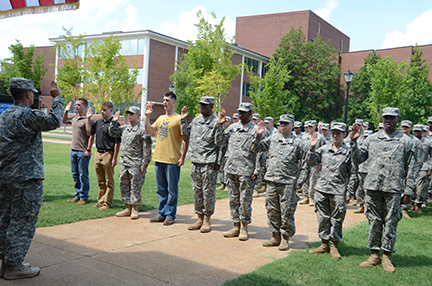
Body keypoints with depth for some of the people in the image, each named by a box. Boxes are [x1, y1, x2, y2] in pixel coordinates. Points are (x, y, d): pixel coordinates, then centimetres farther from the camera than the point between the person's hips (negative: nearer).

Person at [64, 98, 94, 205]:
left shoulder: (88, 119, -11)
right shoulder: (73, 118, 12)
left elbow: (91, 135, -14)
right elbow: (64, 121, 33)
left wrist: (88, 150, -18)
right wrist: (66, 111, 18)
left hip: (83, 152, -8)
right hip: (73, 150, 8)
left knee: (83, 175, -1)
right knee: (75, 175, 13)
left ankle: (84, 197, 8)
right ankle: (77, 195, 23)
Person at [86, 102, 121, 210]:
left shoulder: (114, 123, -10)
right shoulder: (99, 122, 11)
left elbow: (117, 142, -13)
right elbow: (89, 132, 26)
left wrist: (114, 158, -16)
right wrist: (88, 118, 17)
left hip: (108, 154, -7)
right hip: (98, 153, 7)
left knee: (109, 182, 3)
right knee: (100, 181, 15)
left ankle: (107, 203, 9)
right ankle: (101, 201, 24)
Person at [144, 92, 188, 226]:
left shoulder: (179, 119, -6)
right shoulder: (160, 118, 15)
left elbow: (186, 139, -7)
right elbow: (148, 131, 15)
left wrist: (182, 157, -13)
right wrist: (147, 116, 5)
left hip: (172, 160, -7)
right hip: (159, 159, 7)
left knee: (172, 190, 2)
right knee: (161, 189, 13)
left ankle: (170, 215, 10)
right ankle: (161, 213, 22)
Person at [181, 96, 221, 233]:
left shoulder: (216, 122, -7)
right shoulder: (195, 120, 12)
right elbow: (187, 136, 20)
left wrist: (218, 163, -12)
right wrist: (183, 121, 12)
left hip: (209, 164, -6)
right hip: (195, 162, 6)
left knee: (208, 192, 2)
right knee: (197, 191, 11)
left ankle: (207, 220, 13)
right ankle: (200, 218, 22)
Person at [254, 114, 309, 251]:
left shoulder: (298, 143, 0)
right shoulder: (272, 139, 10)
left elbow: (305, 164, 1)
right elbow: (257, 148, 13)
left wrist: (300, 182, -5)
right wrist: (257, 136, -1)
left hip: (288, 183, -4)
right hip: (271, 182, 4)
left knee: (287, 212, 2)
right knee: (272, 210, 10)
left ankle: (285, 238, 15)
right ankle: (275, 236, 22)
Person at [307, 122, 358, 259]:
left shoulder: (349, 152, -1)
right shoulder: (324, 149, 9)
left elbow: (353, 174, 0)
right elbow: (312, 162, 6)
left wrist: (349, 192, -4)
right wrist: (312, 147, -5)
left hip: (338, 192, -3)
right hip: (321, 190, 3)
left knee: (336, 220, 4)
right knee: (323, 218, 11)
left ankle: (334, 246, 17)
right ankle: (324, 244, 23)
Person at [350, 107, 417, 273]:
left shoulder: (406, 141, 4)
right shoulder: (372, 139, 9)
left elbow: (411, 168, 4)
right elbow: (358, 160, 10)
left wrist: (408, 191, -2)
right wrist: (353, 142, -2)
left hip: (393, 189, -2)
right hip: (372, 187, 2)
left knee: (390, 223, 4)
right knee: (374, 222, 8)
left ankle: (387, 257, 16)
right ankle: (374, 255, 19)